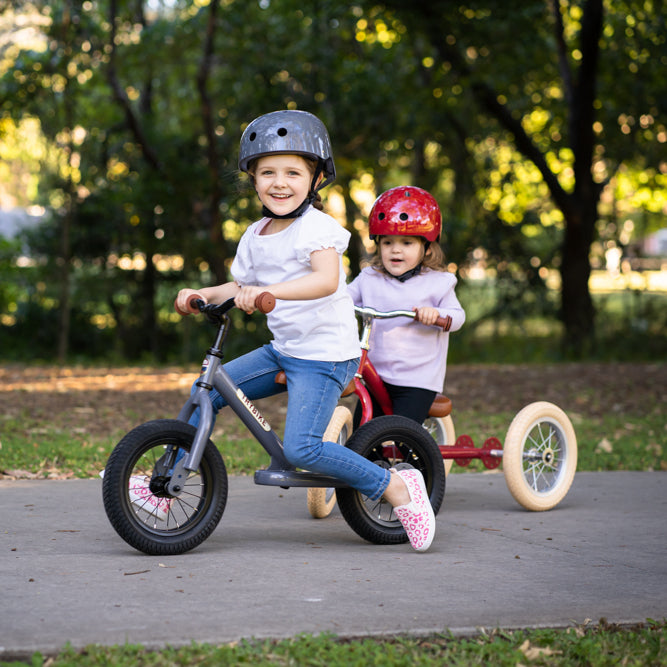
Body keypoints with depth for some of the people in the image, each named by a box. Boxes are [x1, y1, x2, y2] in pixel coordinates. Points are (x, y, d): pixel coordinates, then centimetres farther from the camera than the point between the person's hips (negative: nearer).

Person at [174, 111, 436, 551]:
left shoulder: (317, 227, -15)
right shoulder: (256, 236, 9)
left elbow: (326, 280, -34)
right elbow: (241, 287, 22)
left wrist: (268, 291, -46)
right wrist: (201, 295, 5)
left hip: (324, 357, -8)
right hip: (282, 351, 8)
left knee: (301, 449, -20)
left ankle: (397, 487, -8)